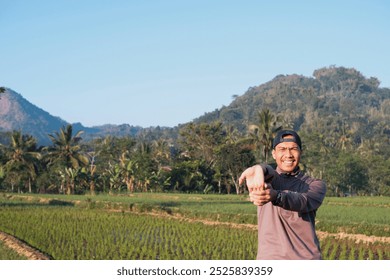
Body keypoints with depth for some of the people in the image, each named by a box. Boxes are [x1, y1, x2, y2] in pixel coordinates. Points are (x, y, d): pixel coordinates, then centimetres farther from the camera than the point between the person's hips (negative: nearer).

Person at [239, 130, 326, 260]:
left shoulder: (315, 185, 8)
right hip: (269, 260, 0)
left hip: (307, 258, 0)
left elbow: (302, 202, -15)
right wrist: (259, 170, -42)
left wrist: (275, 196, -38)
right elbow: (268, 173, -15)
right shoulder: (268, 178, 11)